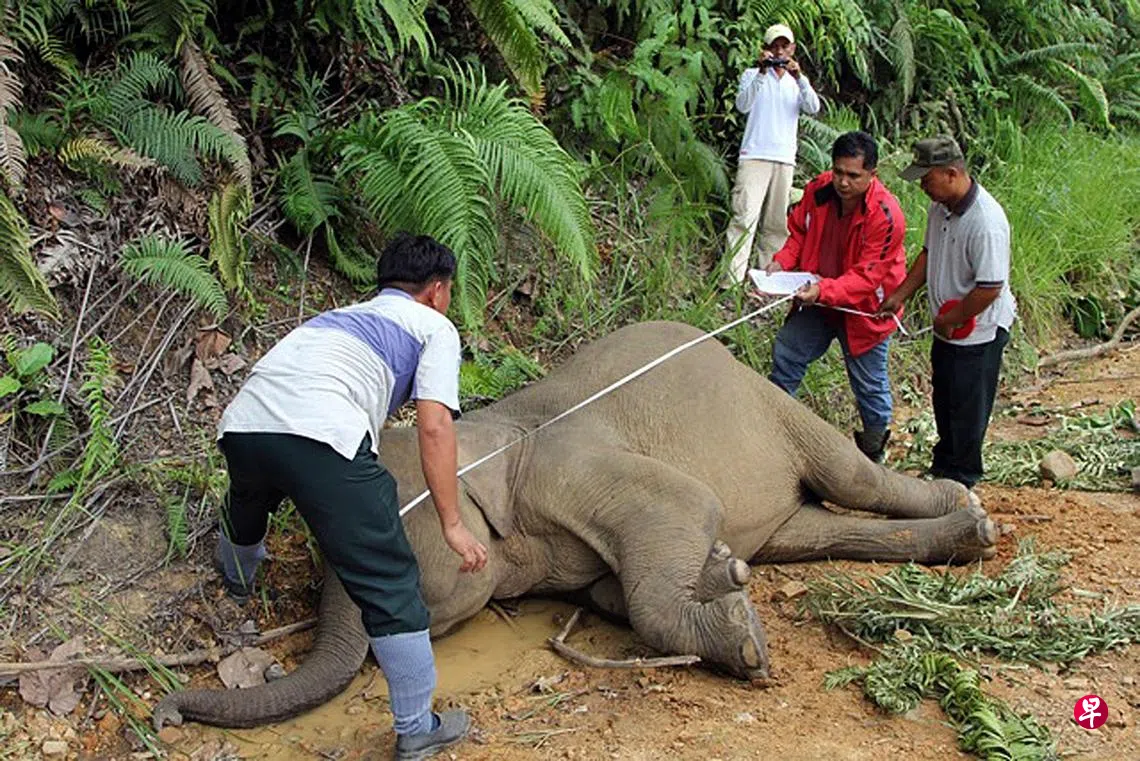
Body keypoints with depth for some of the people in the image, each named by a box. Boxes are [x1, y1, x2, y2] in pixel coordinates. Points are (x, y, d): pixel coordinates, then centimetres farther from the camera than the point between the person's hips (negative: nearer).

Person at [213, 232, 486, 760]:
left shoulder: (344, 315, 37)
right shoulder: (434, 327, 17)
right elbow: (434, 425, 1)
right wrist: (452, 524, 3)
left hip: (242, 424, 8)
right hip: (320, 435, -8)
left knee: (245, 512, 41)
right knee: (390, 586, 3)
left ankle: (237, 583, 72)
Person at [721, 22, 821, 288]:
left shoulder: (796, 81, 18)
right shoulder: (752, 75, 9)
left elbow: (814, 108, -1)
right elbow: (742, 105, -10)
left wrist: (799, 76, -14)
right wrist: (761, 73, -20)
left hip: (785, 159, 4)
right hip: (754, 156, -4)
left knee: (776, 223, 4)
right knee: (744, 217, -15)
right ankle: (731, 279, -20)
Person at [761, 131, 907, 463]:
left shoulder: (885, 216, -29)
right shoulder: (818, 190, -13)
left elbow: (867, 276, -29)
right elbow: (799, 233, 4)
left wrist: (824, 291, -43)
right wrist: (782, 261, -15)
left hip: (863, 308, -5)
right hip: (817, 298, 5)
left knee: (869, 381, 9)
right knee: (785, 353, 12)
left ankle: (874, 448, 30)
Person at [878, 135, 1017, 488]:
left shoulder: (986, 222, -30)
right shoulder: (940, 208, -2)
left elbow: (990, 289, -29)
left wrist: (949, 320, -18)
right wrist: (900, 296, 10)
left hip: (978, 332, -9)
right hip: (947, 328, 9)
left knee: (968, 409, 8)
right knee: (943, 402, 23)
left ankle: (960, 479, 25)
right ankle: (943, 466, 41)